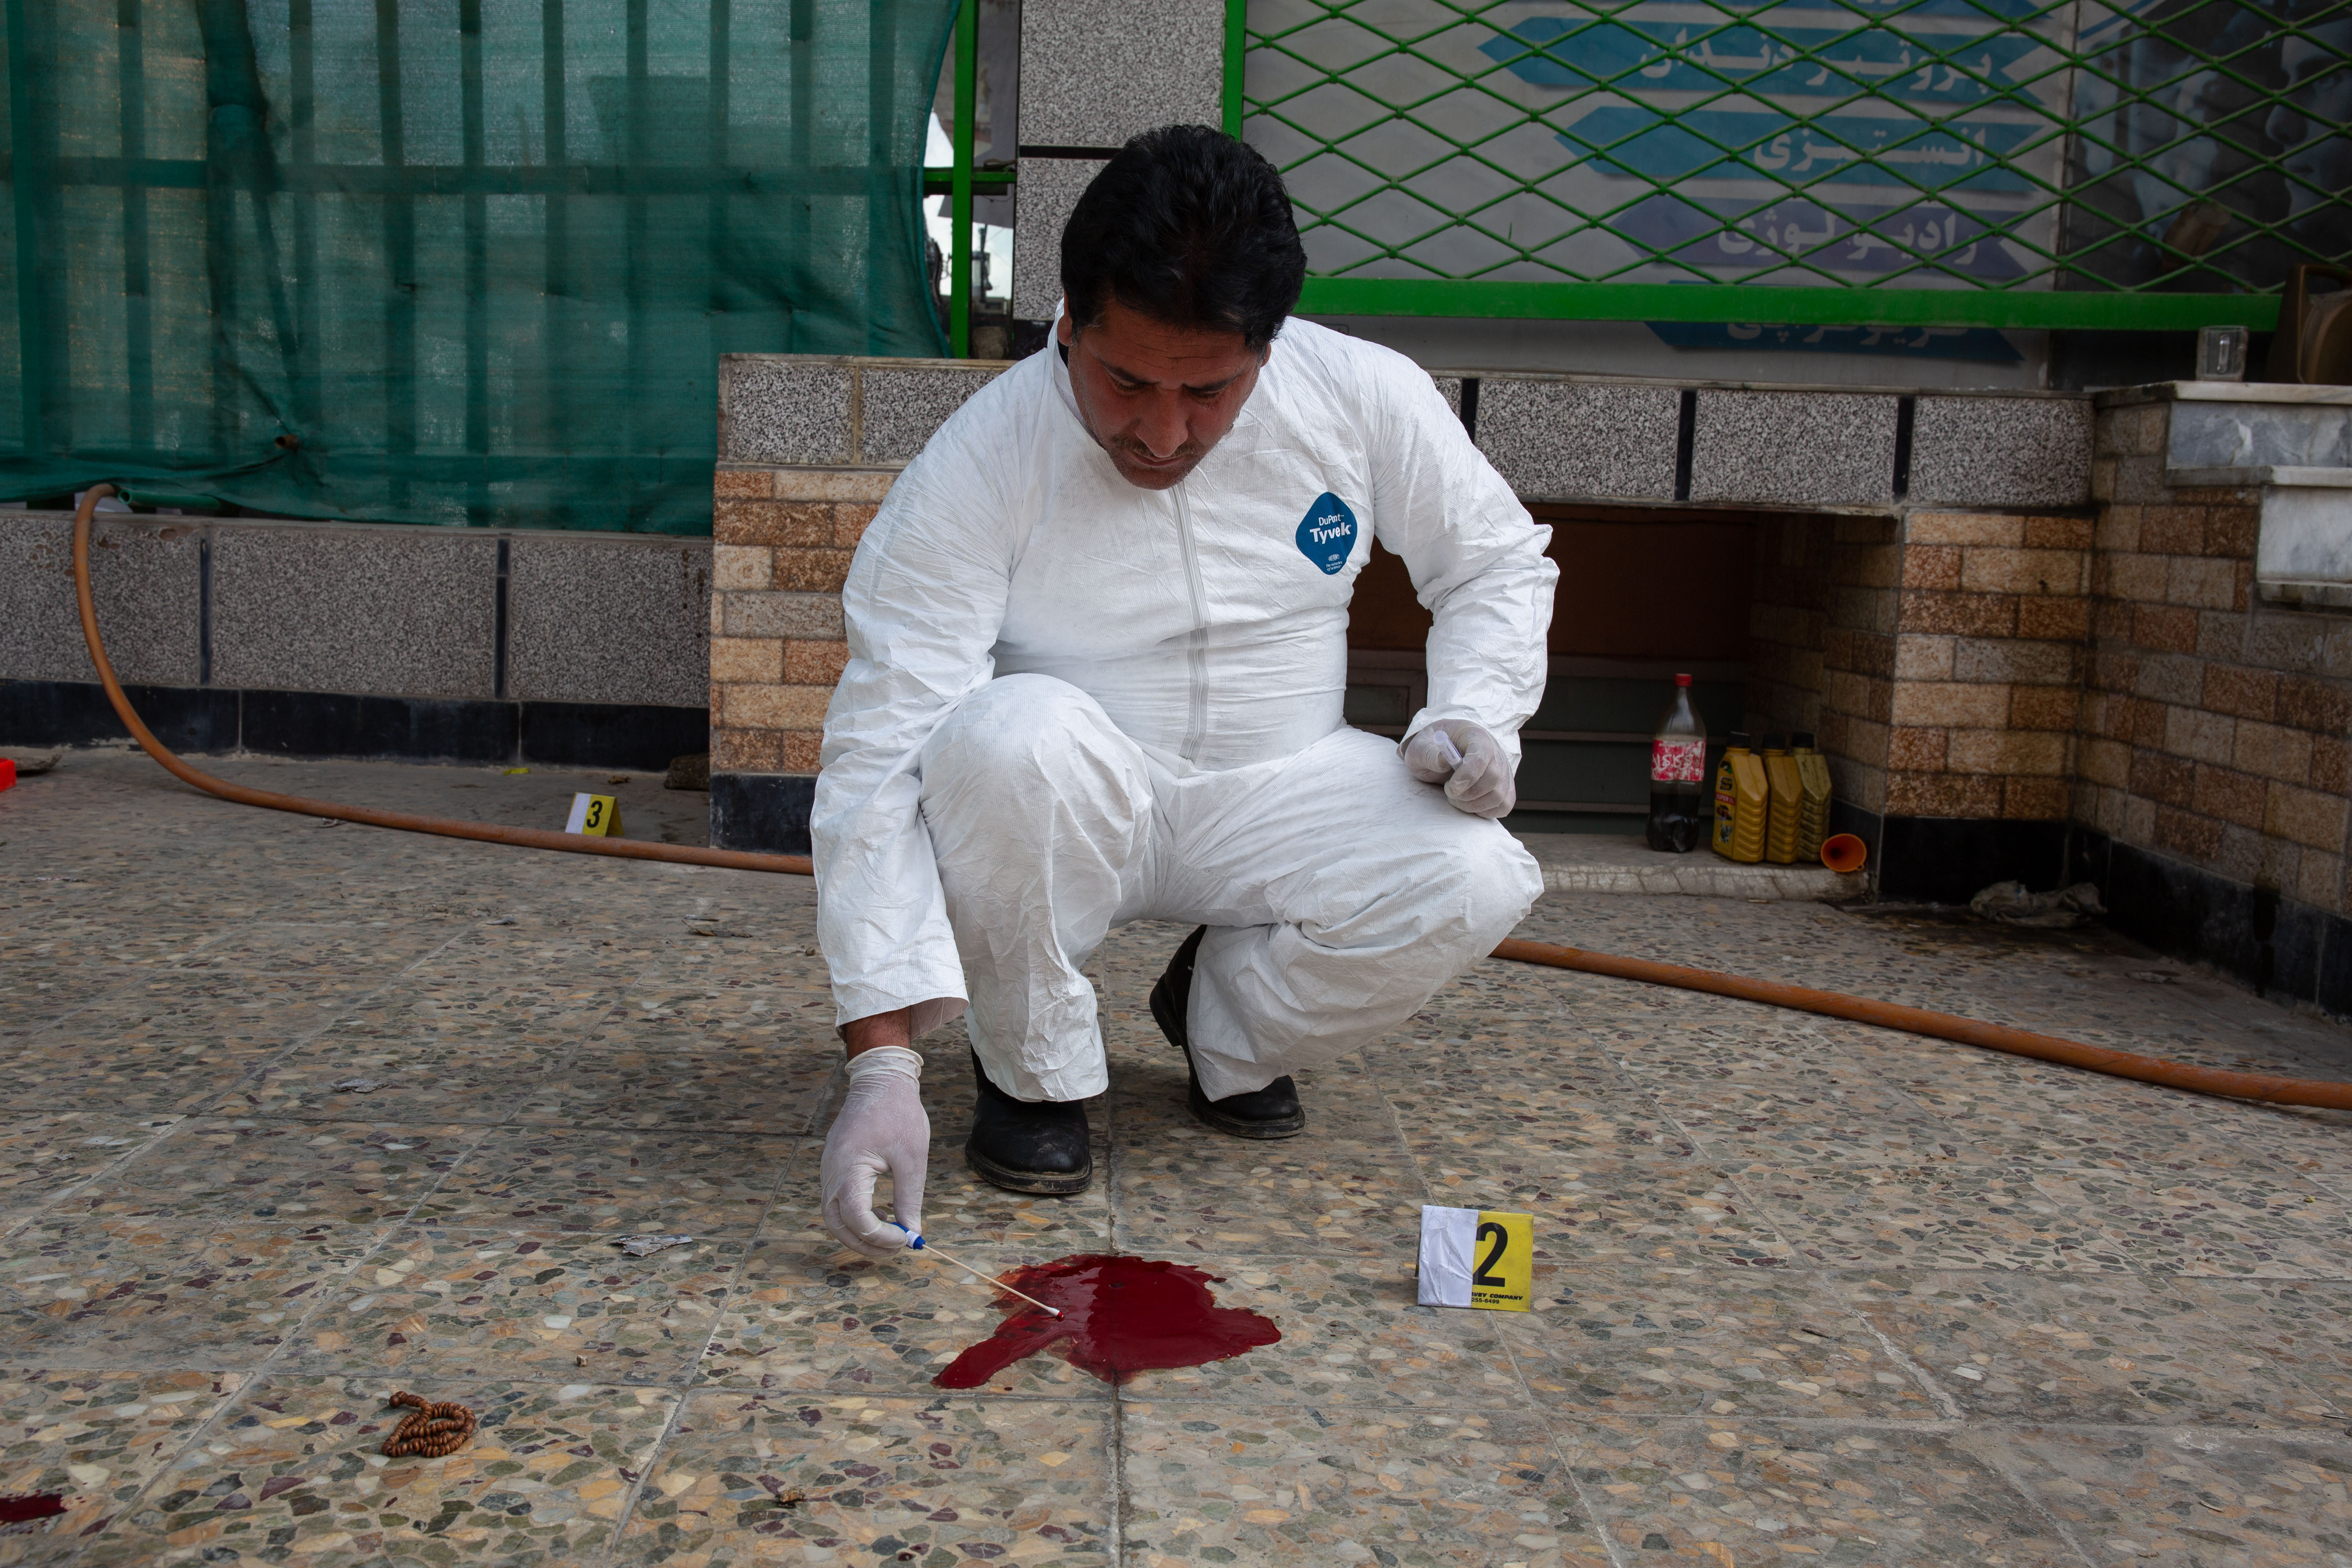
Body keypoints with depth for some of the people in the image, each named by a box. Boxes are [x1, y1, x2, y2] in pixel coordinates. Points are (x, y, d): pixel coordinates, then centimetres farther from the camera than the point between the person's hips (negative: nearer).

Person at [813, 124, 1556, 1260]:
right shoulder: (972, 470, -22)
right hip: (1059, 815, -2)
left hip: (1278, 800, 3)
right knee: (1015, 735, -37)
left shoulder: (1367, 397, -12)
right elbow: (881, 758, -25)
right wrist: (883, 1061, -33)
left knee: (1471, 887, -25)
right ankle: (1032, 1069, -8)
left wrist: (1471, 714, -14)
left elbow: (1499, 563, 7)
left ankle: (1226, 1023, 7)